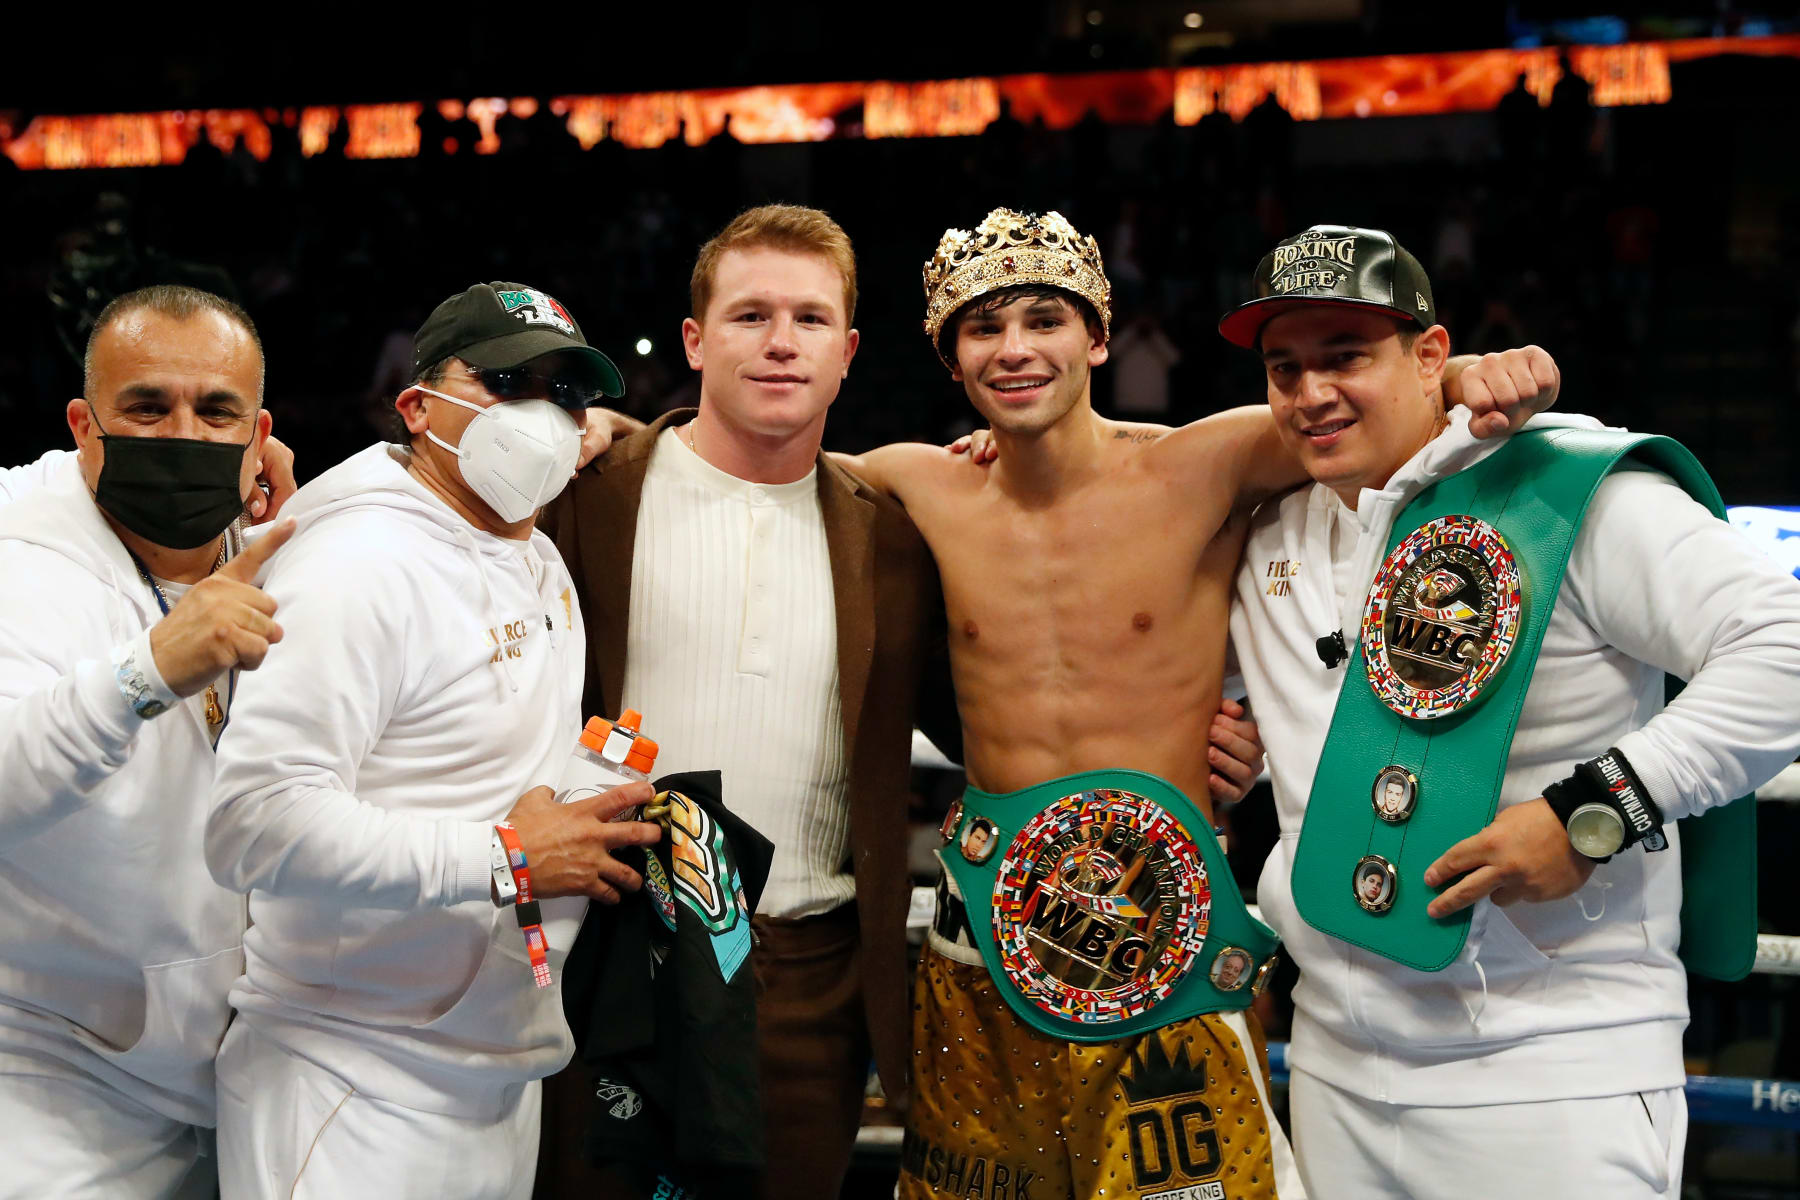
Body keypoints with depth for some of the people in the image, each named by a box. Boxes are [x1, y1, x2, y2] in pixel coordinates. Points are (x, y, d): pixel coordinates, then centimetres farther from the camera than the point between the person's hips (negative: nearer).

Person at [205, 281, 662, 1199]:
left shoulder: (543, 566, 13)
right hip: (353, 1087, -8)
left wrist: (609, 814, 12)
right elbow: (252, 823, -27)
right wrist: (506, 860, -22)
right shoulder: (360, 564, -16)